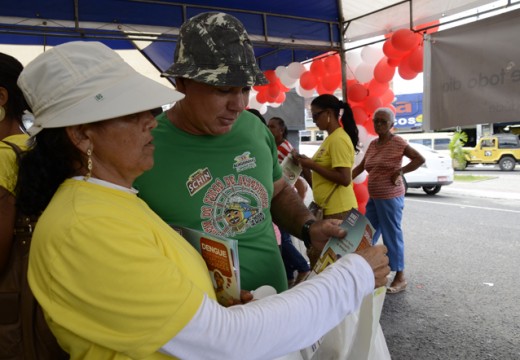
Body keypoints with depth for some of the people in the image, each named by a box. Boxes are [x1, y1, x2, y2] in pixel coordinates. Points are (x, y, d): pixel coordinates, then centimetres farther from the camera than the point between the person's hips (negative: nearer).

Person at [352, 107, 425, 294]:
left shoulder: (398, 142, -10)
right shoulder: (372, 144, 11)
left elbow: (420, 159, -13)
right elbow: (361, 167, 14)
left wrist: (400, 171, -17)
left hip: (390, 197, -7)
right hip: (373, 197, 8)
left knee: (392, 235, -1)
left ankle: (400, 278, 11)